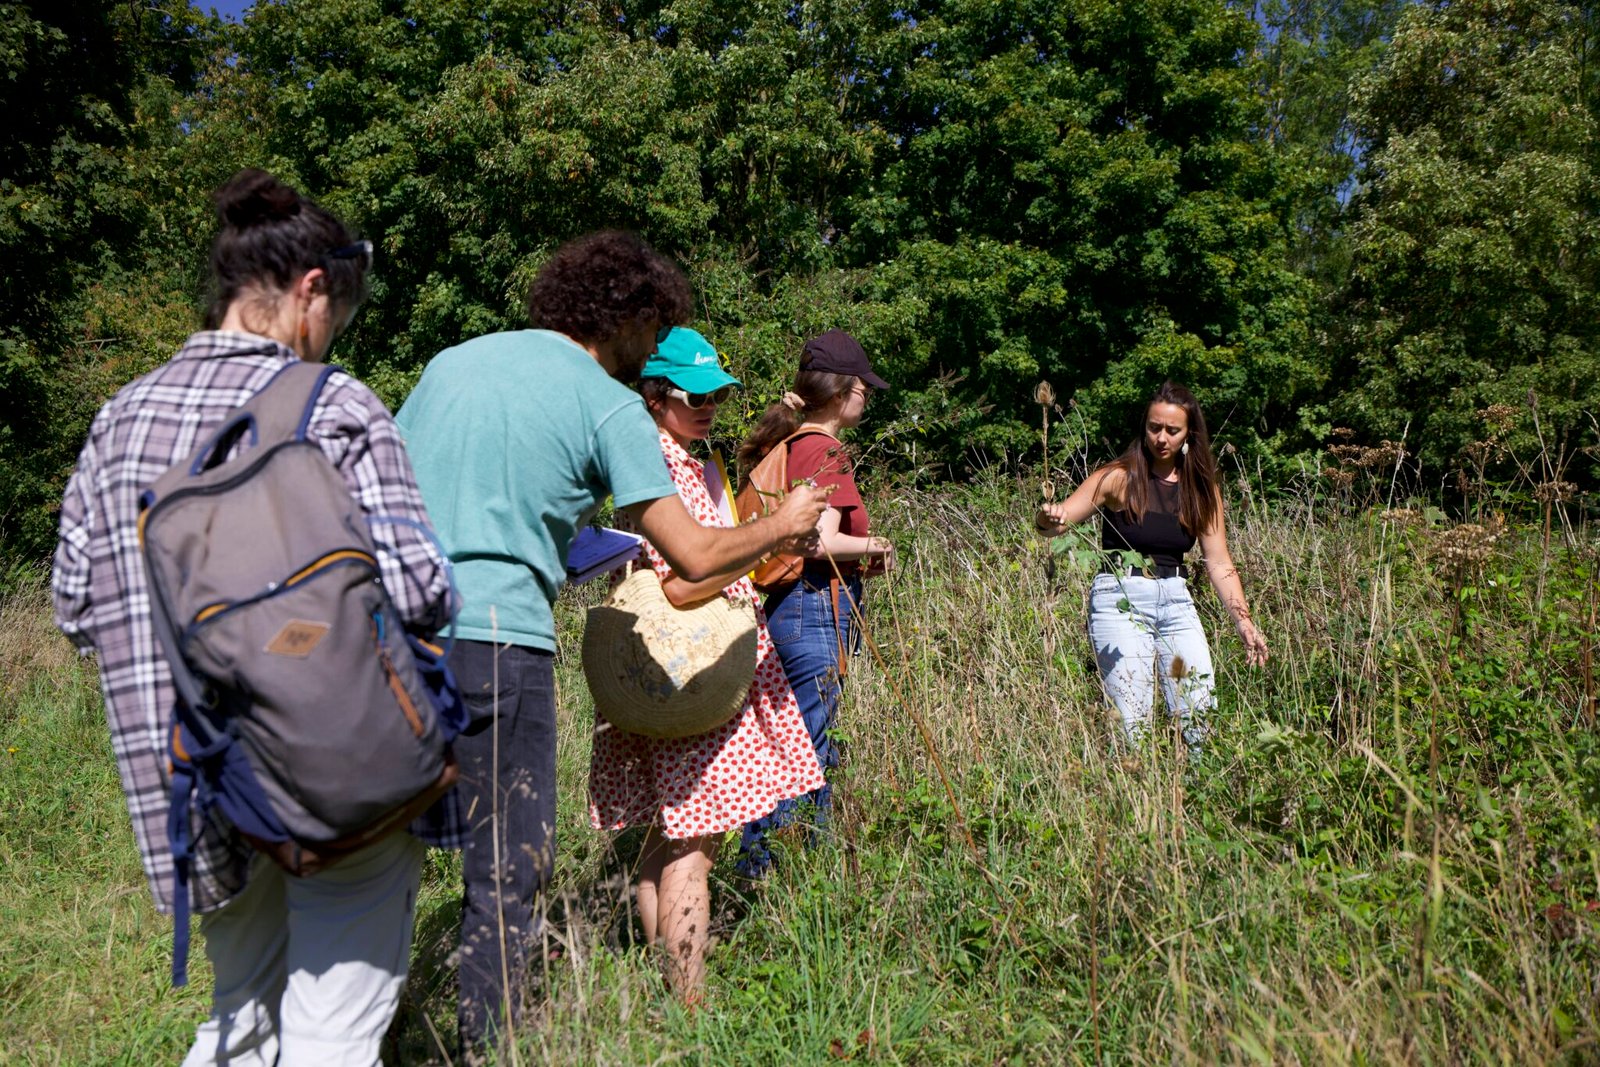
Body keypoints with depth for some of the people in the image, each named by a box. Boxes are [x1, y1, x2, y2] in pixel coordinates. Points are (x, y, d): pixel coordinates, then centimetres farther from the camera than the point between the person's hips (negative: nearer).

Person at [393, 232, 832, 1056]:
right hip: (494, 639, -7)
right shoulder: (608, 405, -2)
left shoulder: (453, 361, 16)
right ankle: (488, 1042, 11)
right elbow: (694, 558, -5)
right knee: (510, 866, 4)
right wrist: (783, 528, 12)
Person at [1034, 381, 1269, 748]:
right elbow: (1057, 520, -9)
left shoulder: (1202, 488, 8)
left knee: (1203, 716, -1)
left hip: (1176, 602, 4)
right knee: (1134, 722, -10)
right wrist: (1049, 518, -33)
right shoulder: (1120, 477, -4)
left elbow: (1218, 561, 8)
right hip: (1120, 601, -4)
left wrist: (1244, 621, -1)